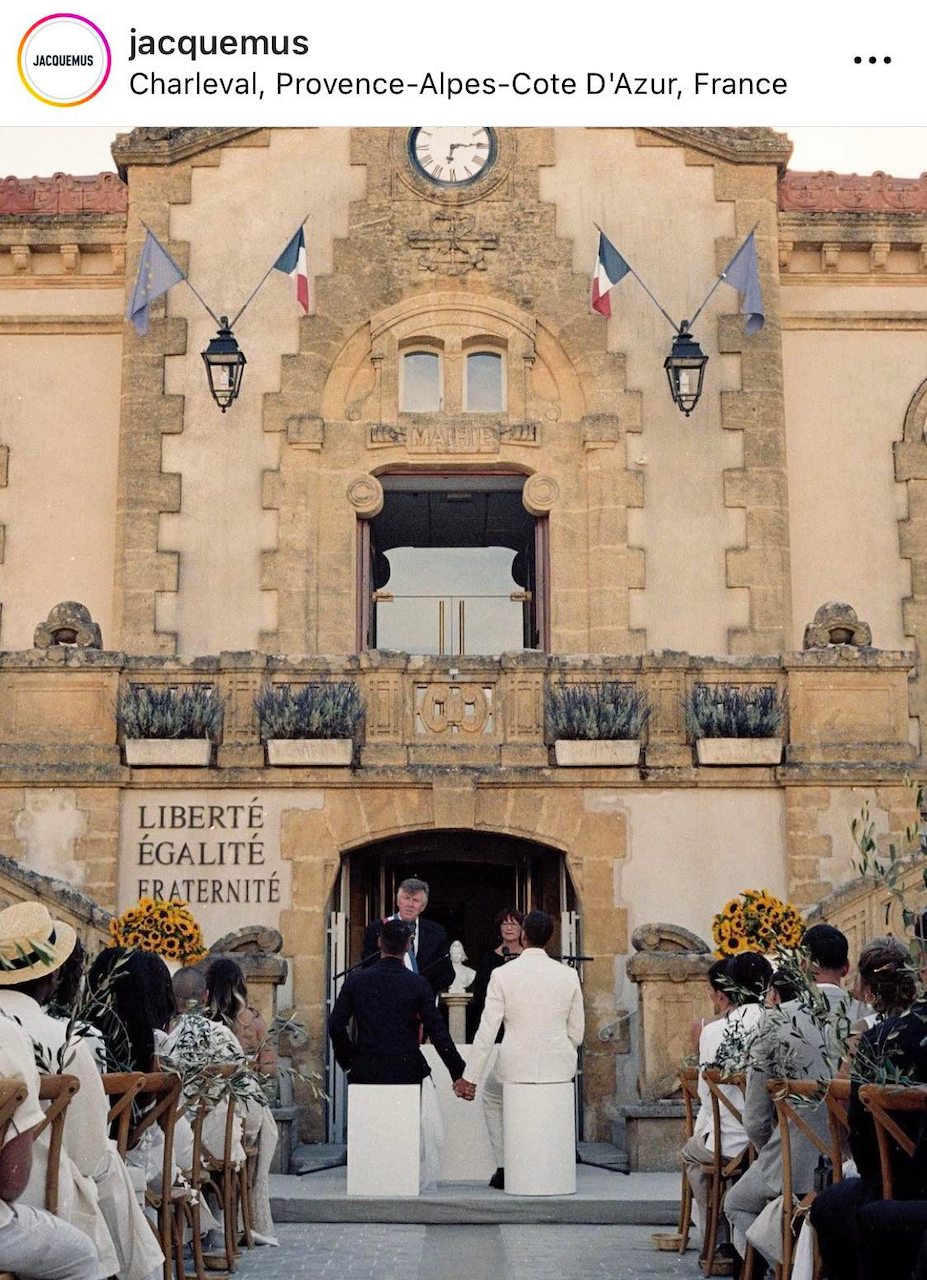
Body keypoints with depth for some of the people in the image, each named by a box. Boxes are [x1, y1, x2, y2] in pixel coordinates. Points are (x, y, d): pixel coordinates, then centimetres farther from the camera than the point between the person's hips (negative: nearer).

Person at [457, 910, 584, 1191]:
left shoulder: (502, 975, -8)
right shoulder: (569, 975, -1)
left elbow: (487, 1031, -8)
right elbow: (577, 1033, 4)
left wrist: (470, 1077, -1)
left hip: (515, 1066, -2)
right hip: (559, 1066, 2)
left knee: (492, 1097, 32)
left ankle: (505, 1170, 25)